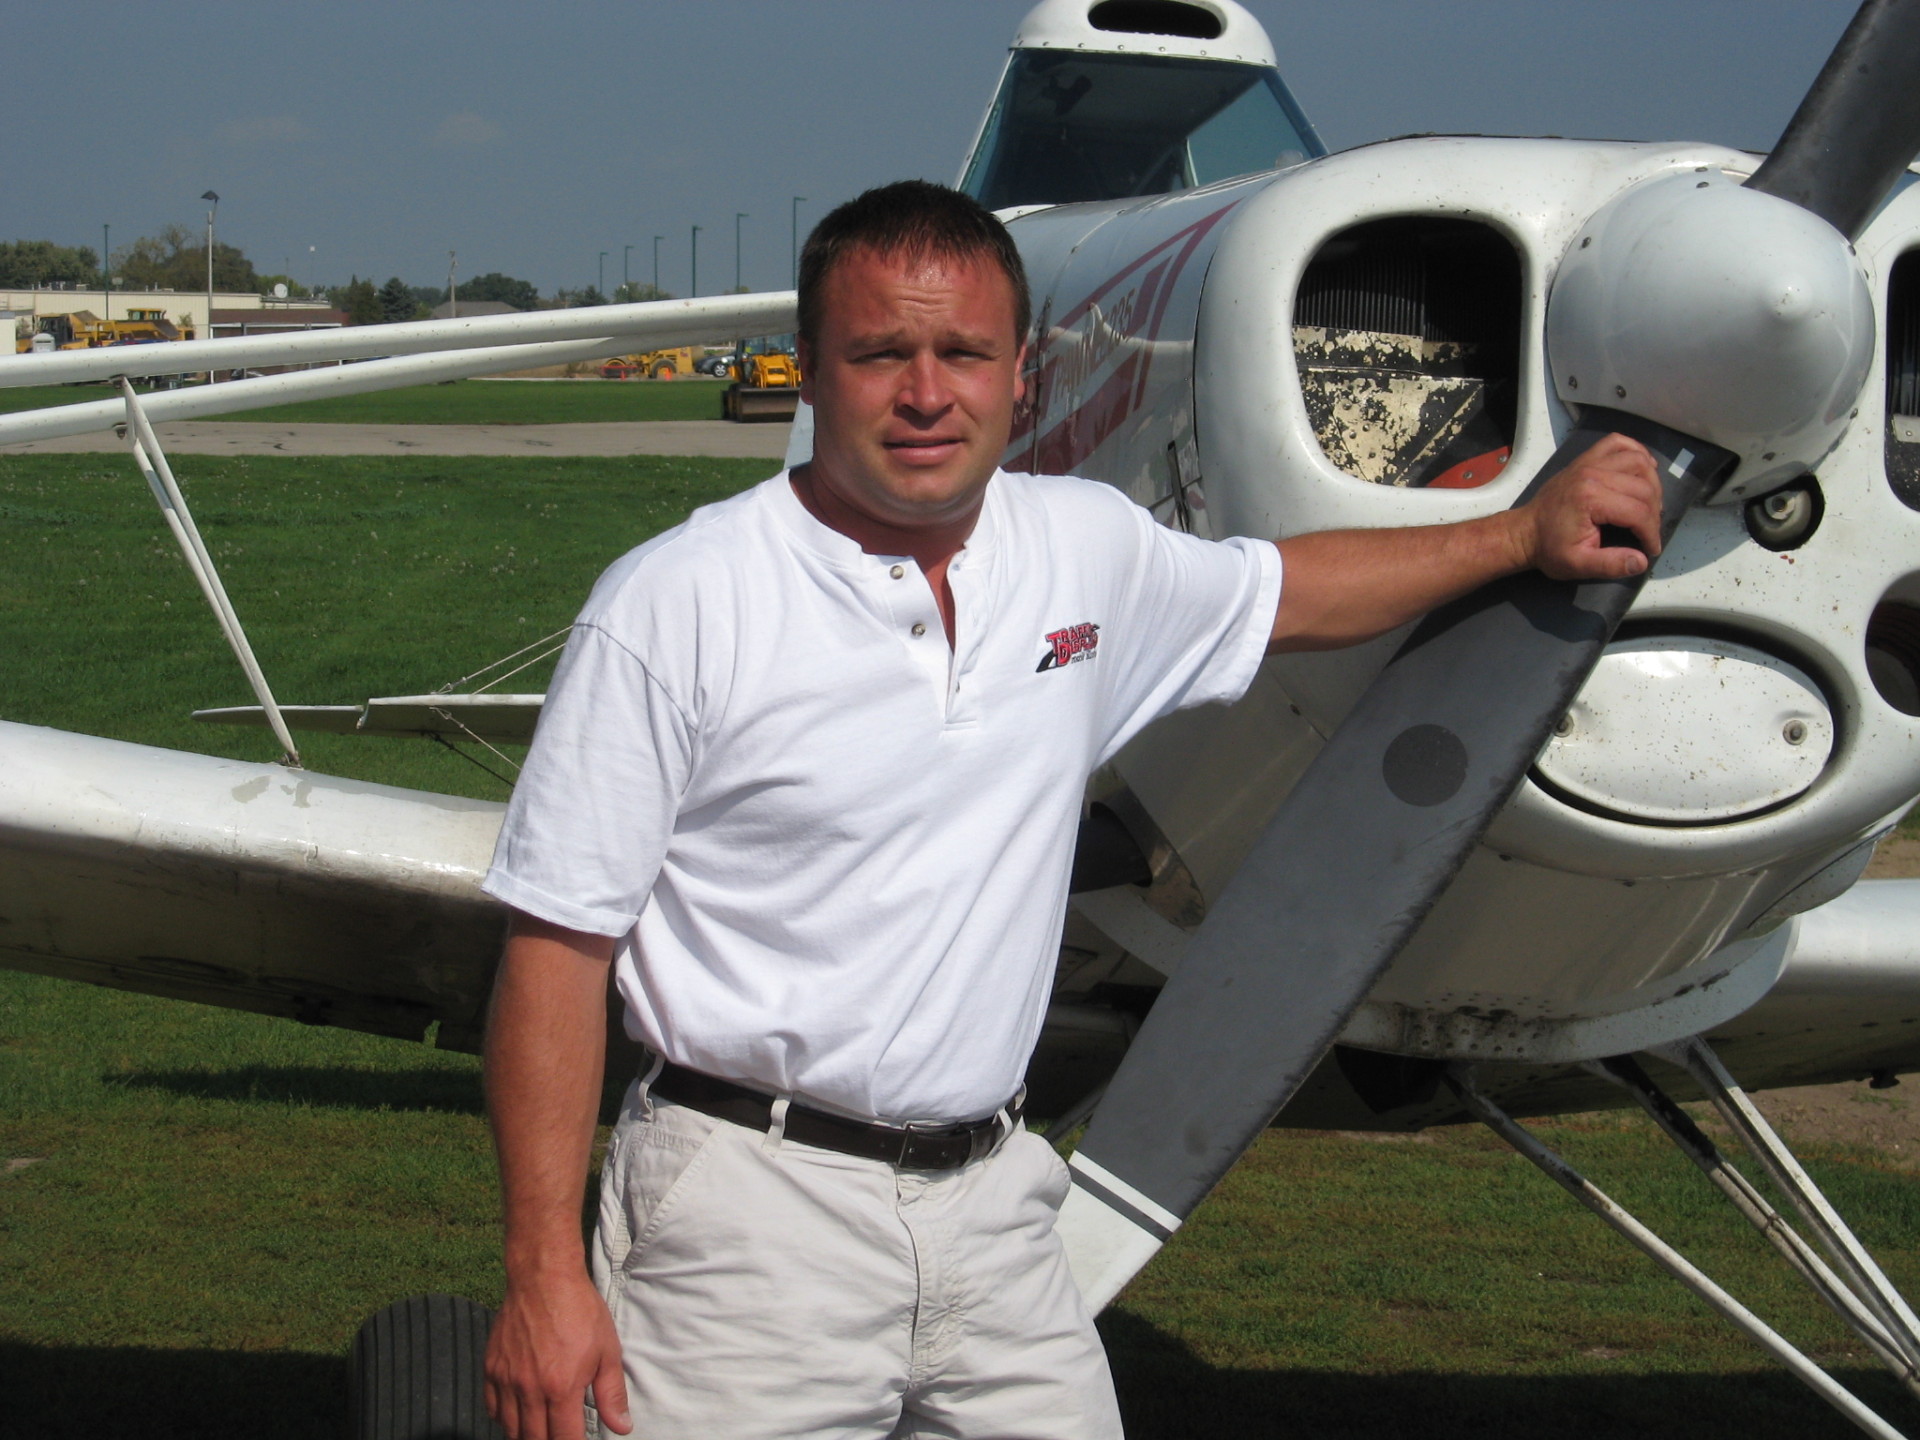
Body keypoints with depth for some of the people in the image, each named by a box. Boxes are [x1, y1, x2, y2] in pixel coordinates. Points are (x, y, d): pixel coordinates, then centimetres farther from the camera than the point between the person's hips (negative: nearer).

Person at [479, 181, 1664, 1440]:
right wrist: (545, 1276, -13)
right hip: (750, 1221, -5)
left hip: (992, 1209, 5)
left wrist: (1530, 533, 26)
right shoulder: (677, 605, -9)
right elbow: (559, 944, -9)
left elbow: (1280, 591, 29)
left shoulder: (1087, 550, 7)